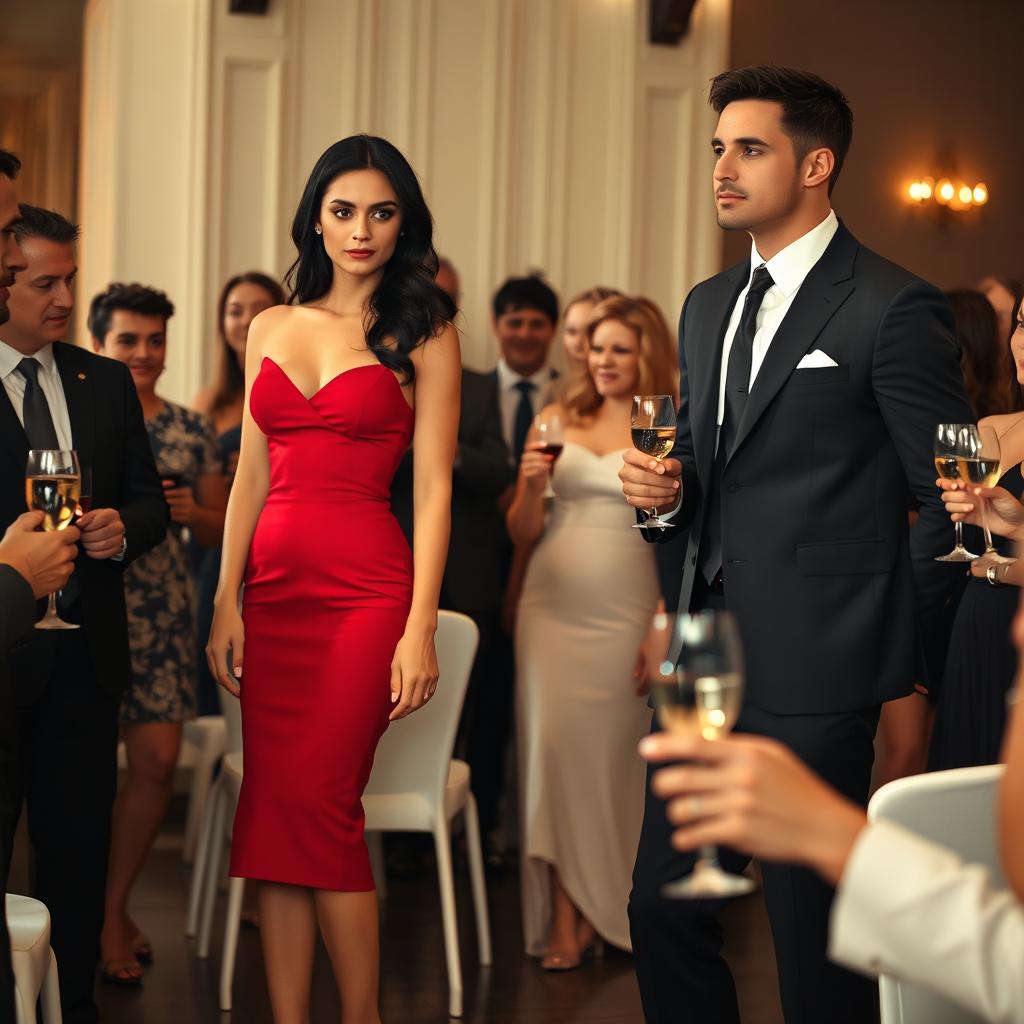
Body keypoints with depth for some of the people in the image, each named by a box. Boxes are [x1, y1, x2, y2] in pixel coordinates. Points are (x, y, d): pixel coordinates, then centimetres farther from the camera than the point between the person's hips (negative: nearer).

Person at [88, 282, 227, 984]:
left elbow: (221, 529, 14)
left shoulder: (192, 431, 8)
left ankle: (115, 904, 20)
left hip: (164, 615, 3)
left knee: (158, 763, 1)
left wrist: (190, 513, -8)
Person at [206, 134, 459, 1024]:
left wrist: (420, 628, -11)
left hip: (365, 587, -5)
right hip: (275, 586, 5)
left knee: (316, 804, -9)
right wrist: (227, 603, 5)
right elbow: (251, 475, 13)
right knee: (274, 809, 3)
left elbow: (433, 486, -4)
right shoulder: (272, 328, 14)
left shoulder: (423, 333, 0)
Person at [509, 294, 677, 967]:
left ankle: (604, 909, 15)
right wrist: (531, 484, -8)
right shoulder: (558, 421, 9)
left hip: (627, 614, -2)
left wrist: (667, 628, -12)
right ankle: (563, 918, 0)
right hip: (552, 606, 2)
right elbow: (522, 535, 11)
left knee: (613, 757, 1)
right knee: (552, 747, -4)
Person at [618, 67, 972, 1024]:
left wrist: (889, 635, -5)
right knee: (662, 908, 10)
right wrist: (665, 489, 3)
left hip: (815, 675, -7)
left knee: (814, 936, 2)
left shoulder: (891, 308, -9)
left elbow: (952, 498, -7)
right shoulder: (709, 306, 16)